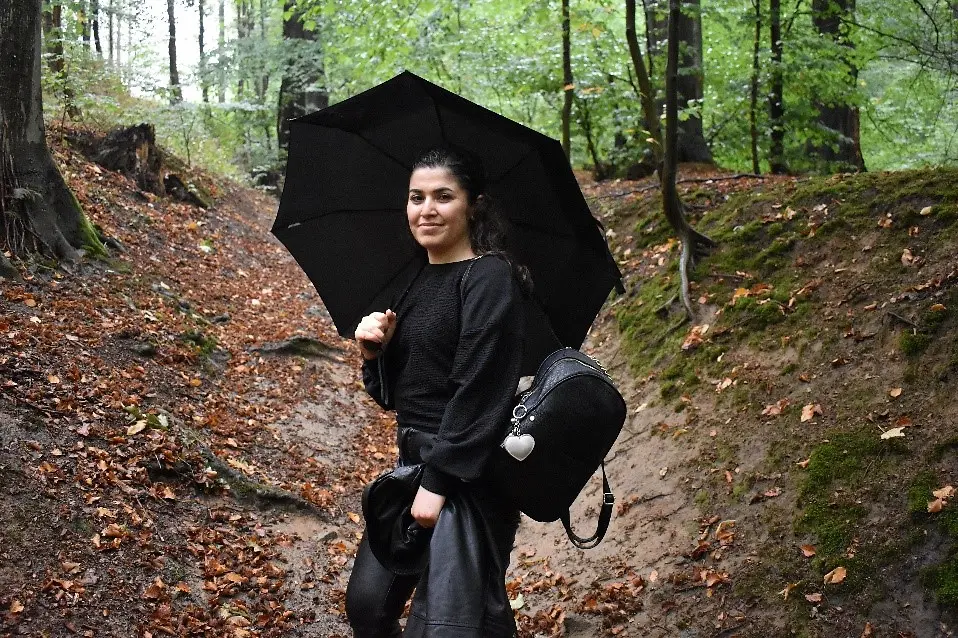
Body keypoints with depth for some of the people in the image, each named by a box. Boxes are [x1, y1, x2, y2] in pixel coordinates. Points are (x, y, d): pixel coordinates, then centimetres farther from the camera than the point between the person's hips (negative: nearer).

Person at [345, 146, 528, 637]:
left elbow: (481, 391, -18)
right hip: (415, 461, 8)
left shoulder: (490, 278, -12)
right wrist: (376, 352, -4)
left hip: (469, 474, -8)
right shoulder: (415, 282, 12)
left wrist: (439, 482, -20)